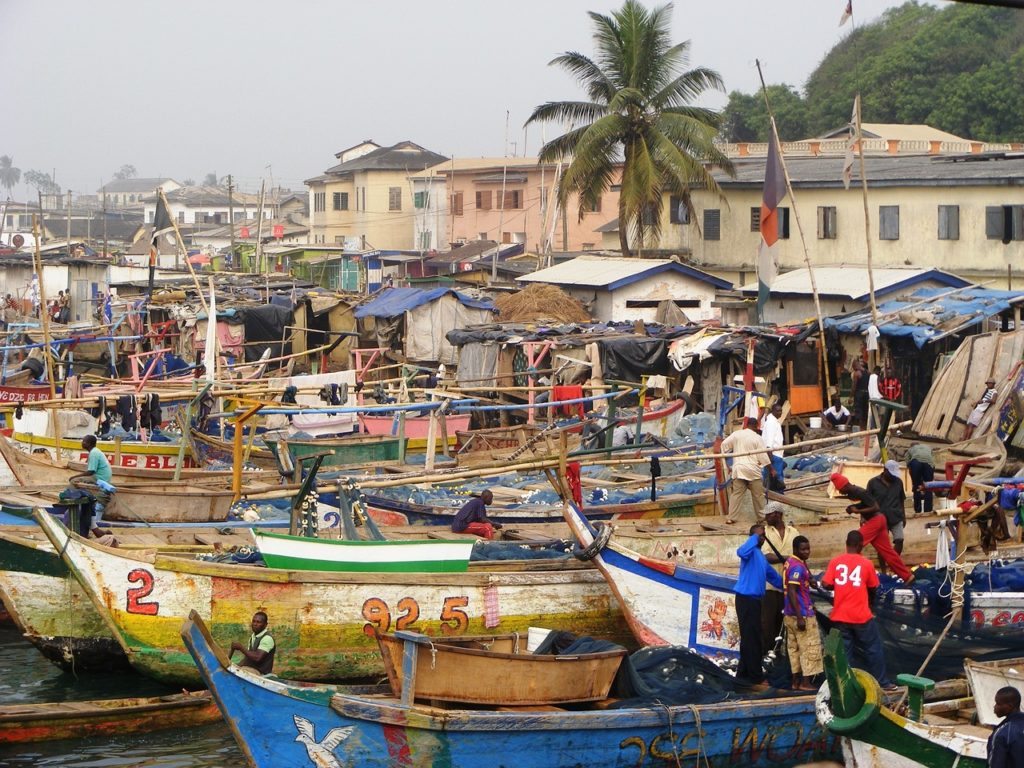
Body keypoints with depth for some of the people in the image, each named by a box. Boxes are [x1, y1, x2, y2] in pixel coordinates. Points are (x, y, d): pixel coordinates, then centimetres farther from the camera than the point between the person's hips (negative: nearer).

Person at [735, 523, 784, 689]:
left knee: (752, 639, 14)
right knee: (751, 639, -7)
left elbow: (771, 575, 29)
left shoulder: (761, 555, 20)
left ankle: (744, 674, 23)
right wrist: (755, 537, -26)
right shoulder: (751, 549, -11)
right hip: (746, 599, -10)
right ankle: (756, 678, -5)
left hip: (755, 600, 10)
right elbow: (741, 552, -36)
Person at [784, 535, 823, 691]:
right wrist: (800, 618, -24)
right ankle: (805, 682, -1)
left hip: (790, 614, 9)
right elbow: (791, 592, -24)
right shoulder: (798, 567, -19)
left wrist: (809, 581, 8)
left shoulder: (791, 562, 10)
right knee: (810, 648, -2)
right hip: (802, 614, -9)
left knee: (794, 648, 12)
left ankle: (796, 681, 17)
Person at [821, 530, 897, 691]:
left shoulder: (835, 561, -2)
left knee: (844, 651, 8)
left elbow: (826, 584, -5)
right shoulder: (866, 563, -5)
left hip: (840, 616, 2)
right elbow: (873, 588, 4)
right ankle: (882, 682, 15)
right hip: (861, 616, -2)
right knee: (873, 649, 10)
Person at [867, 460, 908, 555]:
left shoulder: (898, 482, 5)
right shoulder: (873, 482, -5)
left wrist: (904, 516, 16)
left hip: (896, 517, 2)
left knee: (899, 540, -11)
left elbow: (902, 500, 15)